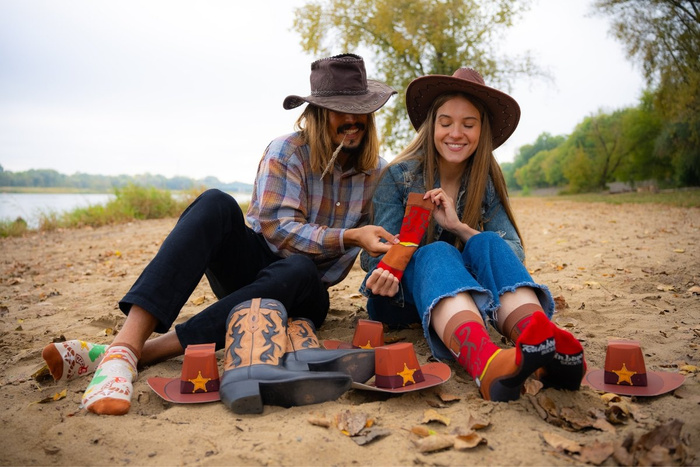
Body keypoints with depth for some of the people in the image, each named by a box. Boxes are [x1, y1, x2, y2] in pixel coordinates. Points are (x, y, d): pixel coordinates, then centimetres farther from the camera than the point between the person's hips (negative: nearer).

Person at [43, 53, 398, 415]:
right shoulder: (287, 152, -6)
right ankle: (127, 342, -44)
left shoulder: (376, 171, 4)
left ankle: (144, 353, -42)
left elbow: (382, 237, 10)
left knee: (298, 270, -38)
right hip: (254, 263, -1)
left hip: (304, 293, 2)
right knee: (216, 205, -31)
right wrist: (348, 237, -27)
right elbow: (278, 230, -17)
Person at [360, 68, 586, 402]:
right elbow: (376, 252, -9)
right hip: (404, 298, -2)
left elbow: (515, 255, -8)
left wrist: (460, 227, -23)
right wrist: (384, 273, -34)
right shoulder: (399, 176, -6)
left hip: (472, 296, 3)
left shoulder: (487, 185, 2)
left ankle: (543, 349, -58)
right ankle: (487, 365, -67)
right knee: (435, 253, -35)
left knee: (487, 244, -28)